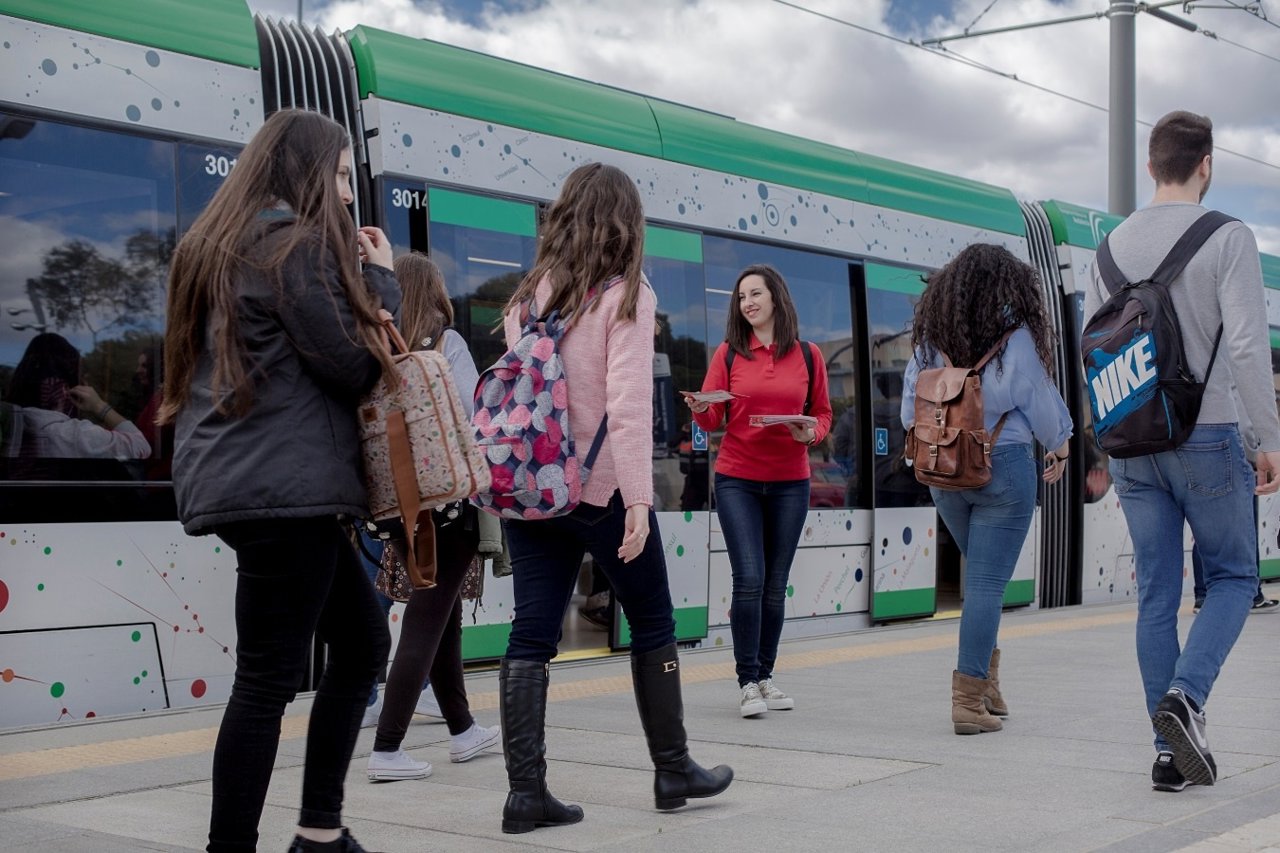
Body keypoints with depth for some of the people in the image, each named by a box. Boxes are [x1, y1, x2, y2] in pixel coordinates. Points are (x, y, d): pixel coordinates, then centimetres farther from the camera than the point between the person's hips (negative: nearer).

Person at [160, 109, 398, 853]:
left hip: (247, 482, 10)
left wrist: (359, 278, 16)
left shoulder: (222, 245, 18)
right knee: (271, 678, -7)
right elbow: (353, 368, -10)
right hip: (286, 485, -10)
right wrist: (380, 280, 3)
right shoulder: (298, 245, -9)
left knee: (363, 642, 17)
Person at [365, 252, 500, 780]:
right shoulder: (446, 341, -7)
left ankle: (463, 729, 30)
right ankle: (386, 750, -4)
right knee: (426, 620, -2)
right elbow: (472, 416, -16)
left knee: (443, 611, 18)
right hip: (450, 499, -6)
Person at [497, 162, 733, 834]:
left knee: (531, 635, 4)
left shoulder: (527, 295, 8)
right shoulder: (626, 297, -8)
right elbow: (628, 404, -17)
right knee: (653, 624, 12)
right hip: (601, 488, -5)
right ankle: (673, 769, 22)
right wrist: (638, 499, -19)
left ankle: (525, 792, 1)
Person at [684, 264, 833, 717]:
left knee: (775, 585, 7)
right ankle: (748, 682, 0)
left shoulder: (808, 356, 3)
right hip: (737, 480, -1)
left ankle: (765, 675, 19)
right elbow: (712, 420, 0)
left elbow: (823, 413, 11)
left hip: (790, 483, 2)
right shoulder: (728, 354, 1)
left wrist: (811, 433, -10)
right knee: (750, 580, -9)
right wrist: (700, 409, -22)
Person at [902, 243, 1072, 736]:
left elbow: (910, 409, 5)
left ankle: (985, 676, 21)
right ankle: (970, 700, -3)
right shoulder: (1016, 337, -10)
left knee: (981, 573, 22)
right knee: (988, 582, -2)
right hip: (1003, 466, -5)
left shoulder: (930, 338, 1)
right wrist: (1059, 449, 17)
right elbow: (1042, 405, -2)